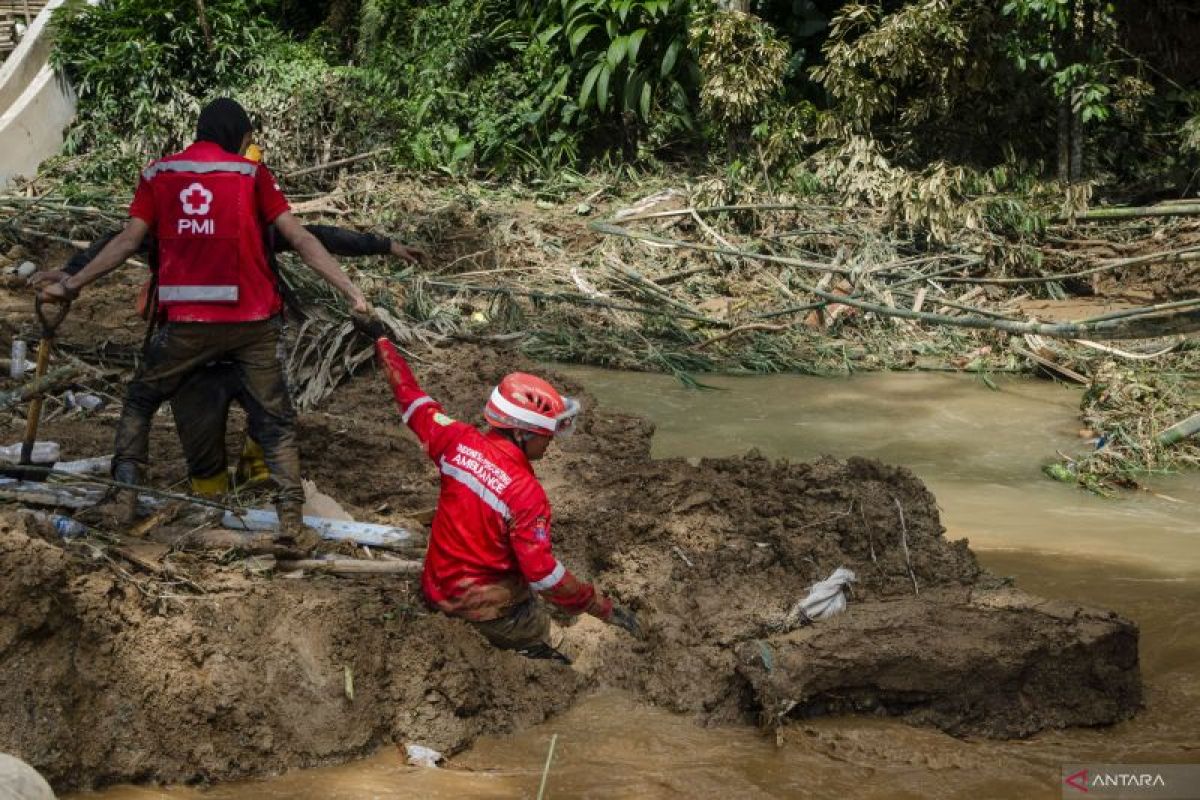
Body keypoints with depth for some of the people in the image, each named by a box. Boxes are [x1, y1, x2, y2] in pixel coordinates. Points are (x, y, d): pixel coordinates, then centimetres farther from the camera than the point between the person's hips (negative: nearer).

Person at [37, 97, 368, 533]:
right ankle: (291, 517, -2)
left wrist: (70, 285, 13)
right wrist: (351, 290, -1)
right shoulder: (251, 174, 3)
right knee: (277, 418, 9)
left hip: (188, 323, 1)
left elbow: (128, 241, 4)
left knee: (140, 400, 22)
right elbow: (301, 240, -2)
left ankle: (125, 497, 14)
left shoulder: (158, 174, 7)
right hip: (253, 321, -1)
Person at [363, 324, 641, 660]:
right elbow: (543, 573, -26)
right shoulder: (526, 493, -26)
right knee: (534, 644, 18)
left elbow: (412, 399, 5)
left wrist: (381, 341, 20)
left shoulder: (458, 441, -10)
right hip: (486, 604, -6)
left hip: (437, 589, 6)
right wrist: (606, 608, -18)